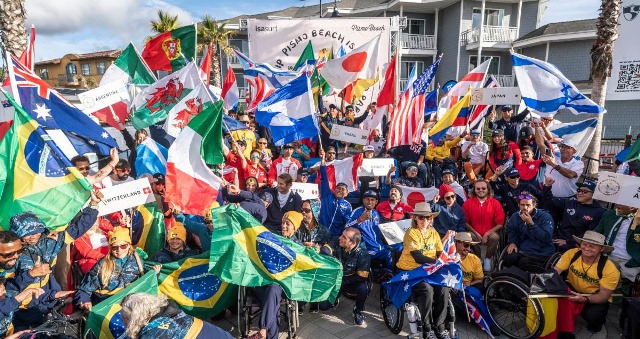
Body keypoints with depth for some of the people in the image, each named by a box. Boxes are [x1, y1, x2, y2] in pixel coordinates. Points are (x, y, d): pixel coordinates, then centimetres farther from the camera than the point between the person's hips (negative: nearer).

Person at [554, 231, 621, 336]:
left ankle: (596, 322, 11)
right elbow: (555, 272, -18)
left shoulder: (610, 268, -23)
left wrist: (585, 299, -39)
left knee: (592, 315, -31)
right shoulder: (572, 253, -19)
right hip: (572, 289, 2)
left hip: (596, 298, -2)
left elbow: (604, 295, -20)